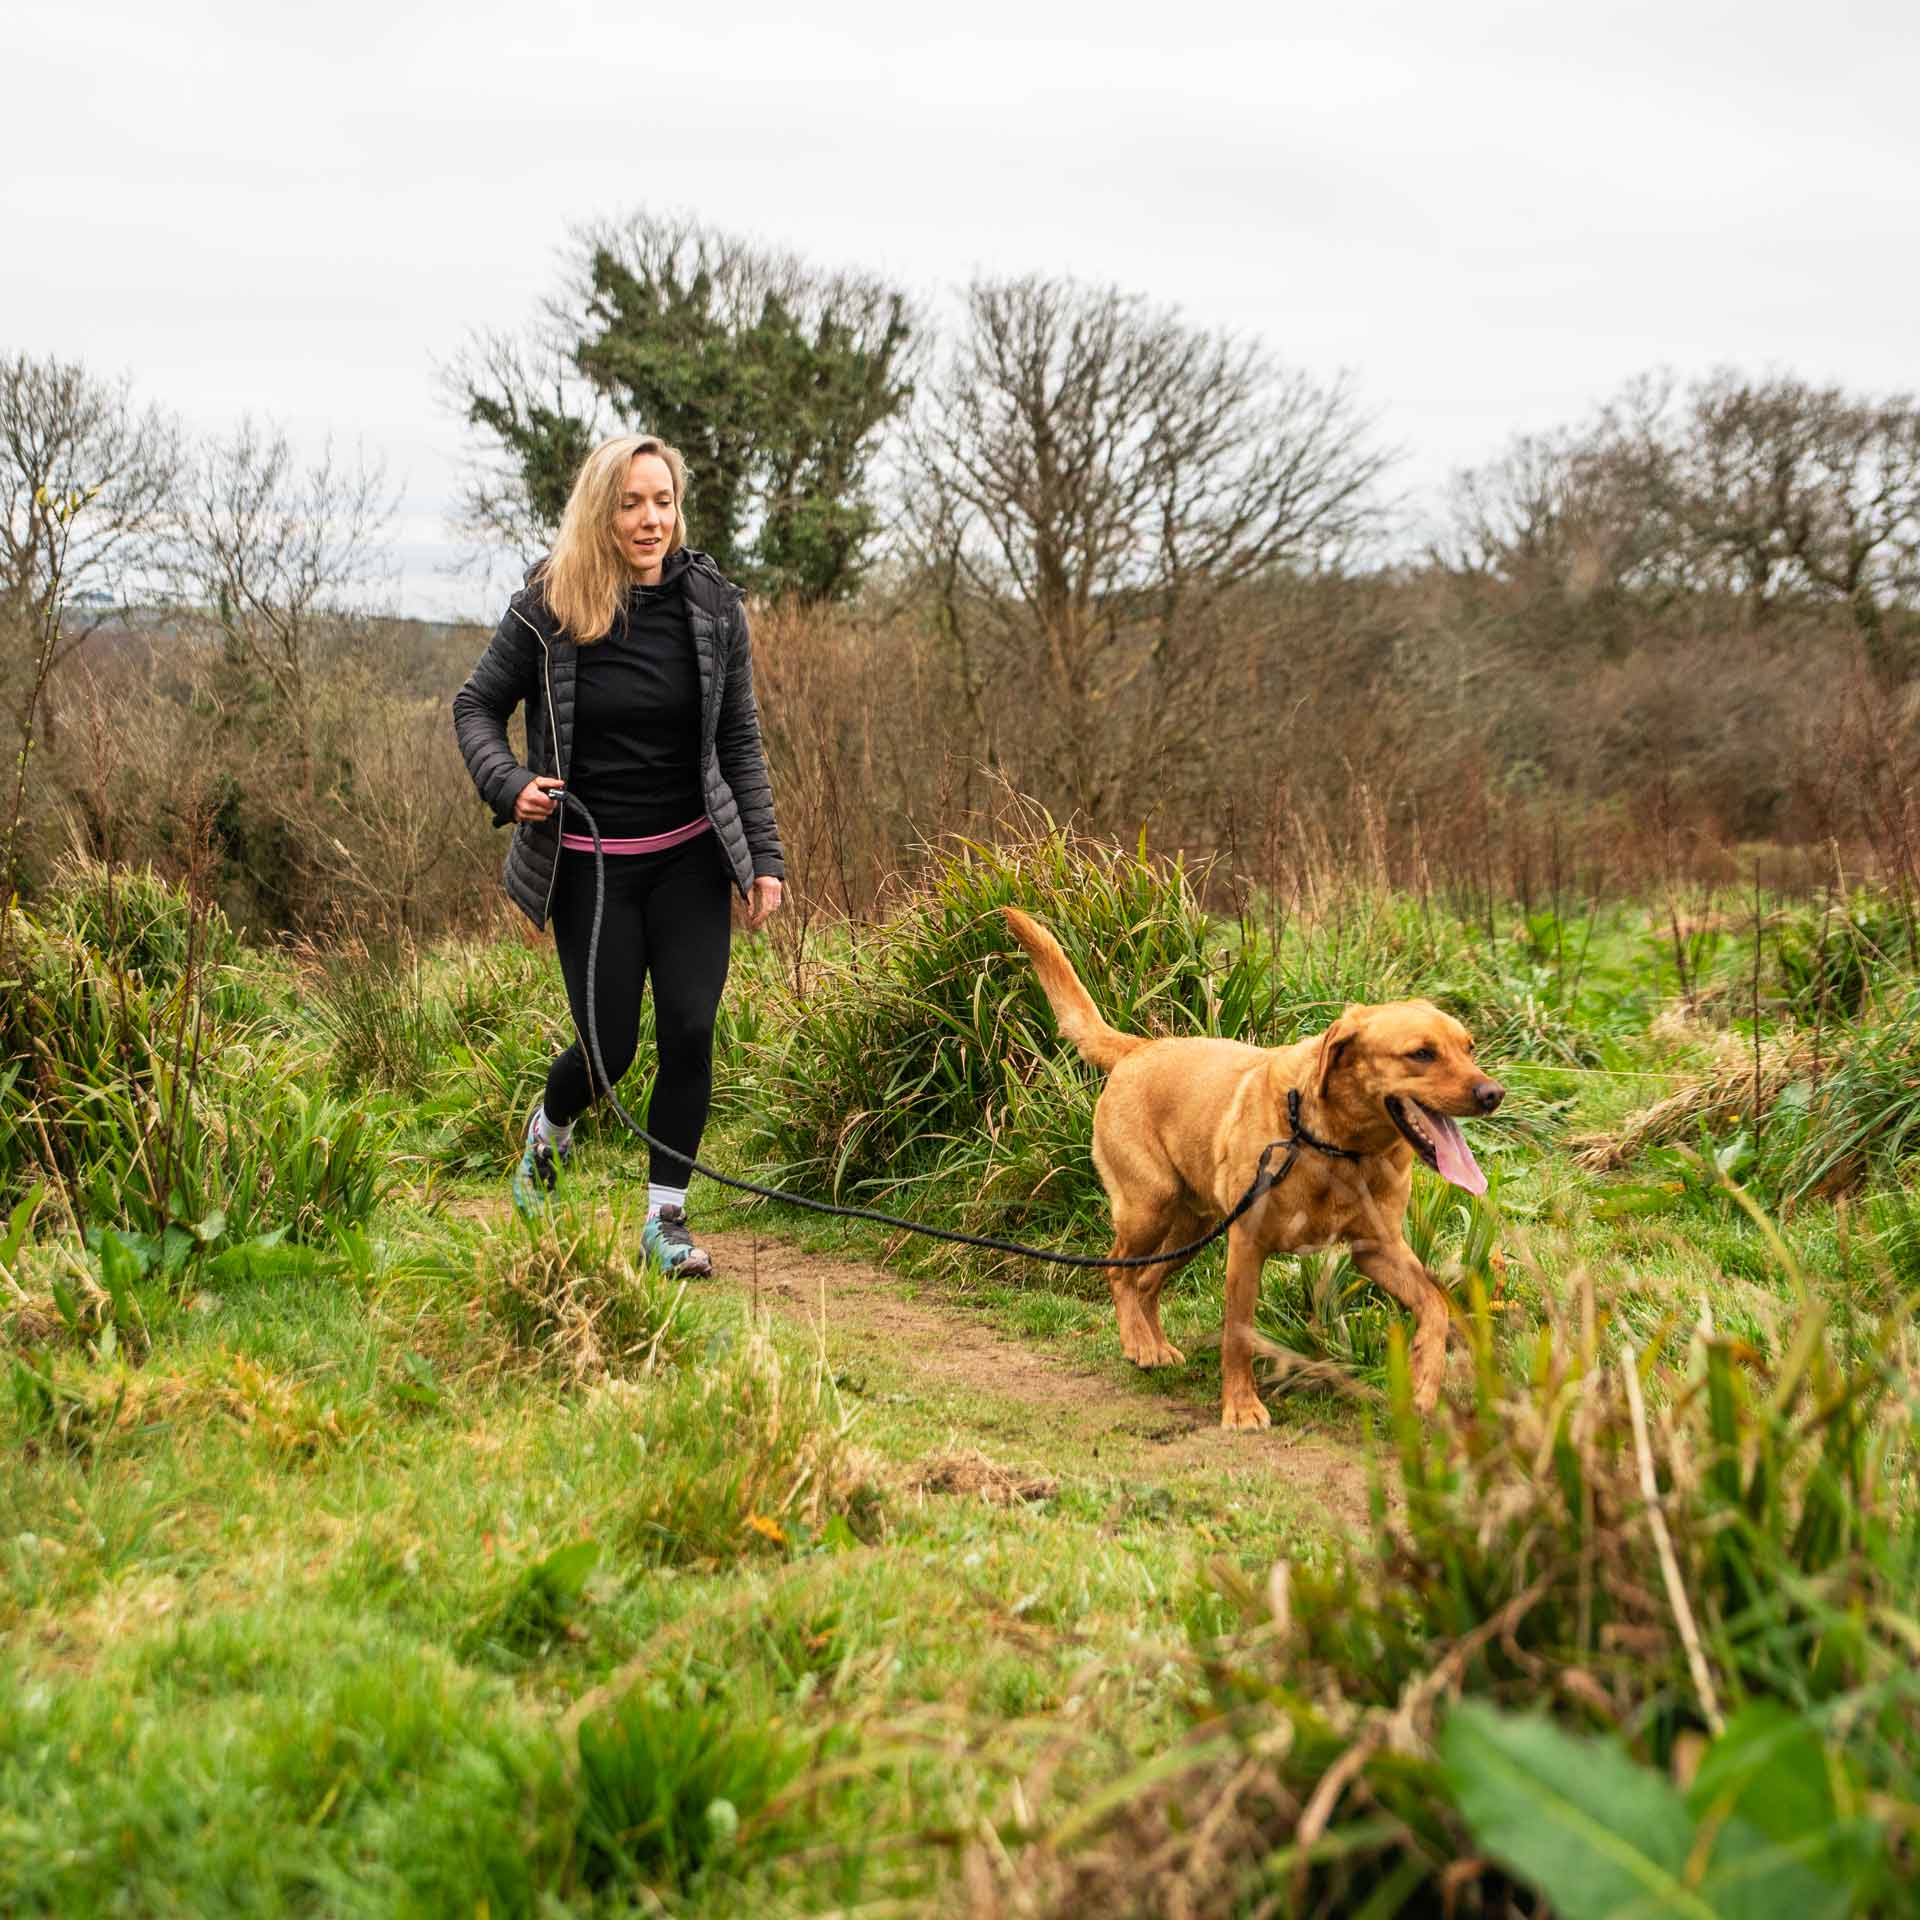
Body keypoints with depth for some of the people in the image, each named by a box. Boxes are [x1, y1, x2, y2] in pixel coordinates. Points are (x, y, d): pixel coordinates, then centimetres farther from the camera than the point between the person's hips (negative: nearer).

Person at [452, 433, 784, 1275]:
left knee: (690, 1031, -7)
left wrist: (765, 856, 1)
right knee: (611, 1047, -1)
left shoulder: (711, 604, -2)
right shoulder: (547, 607, -8)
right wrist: (507, 785, -12)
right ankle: (548, 1132, 35)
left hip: (689, 857, 2)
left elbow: (740, 741, 4)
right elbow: (476, 705, 5)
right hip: (589, 864, -2)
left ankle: (666, 1215, 8)